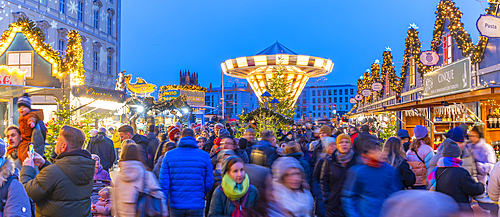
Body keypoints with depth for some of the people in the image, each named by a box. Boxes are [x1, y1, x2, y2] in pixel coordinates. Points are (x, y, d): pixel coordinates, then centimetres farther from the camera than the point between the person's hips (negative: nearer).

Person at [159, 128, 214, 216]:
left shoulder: (169, 155, 0)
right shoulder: (205, 156, -2)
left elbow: (163, 181, -3)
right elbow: (209, 182, 0)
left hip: (175, 205, 1)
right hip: (196, 206, -1)